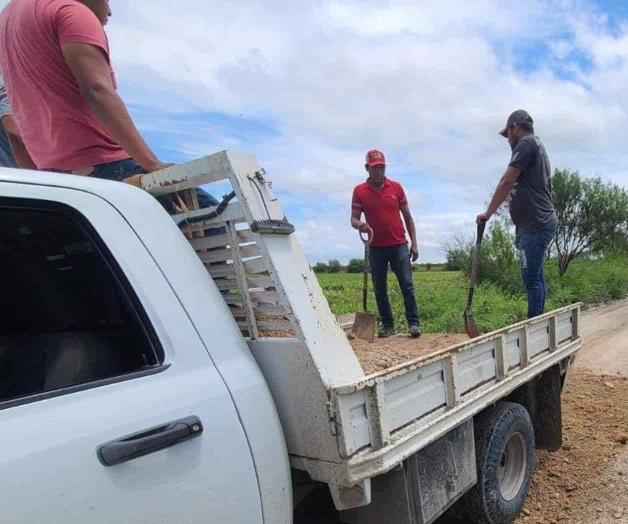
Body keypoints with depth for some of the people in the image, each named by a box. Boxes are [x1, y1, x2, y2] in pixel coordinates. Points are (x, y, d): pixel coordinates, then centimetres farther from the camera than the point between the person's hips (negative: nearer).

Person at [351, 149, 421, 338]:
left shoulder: (396, 187, 4)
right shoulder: (359, 191, 1)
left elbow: (407, 217, 7)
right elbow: (354, 218, -2)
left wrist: (414, 243, 3)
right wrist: (360, 225, -27)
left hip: (399, 245, 0)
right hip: (376, 248, 1)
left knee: (407, 284, -5)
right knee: (379, 288, 6)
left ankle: (413, 322, 2)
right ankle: (387, 324, 17)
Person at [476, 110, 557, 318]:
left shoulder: (527, 143, -5)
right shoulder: (537, 146, 25)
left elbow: (506, 182, -11)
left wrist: (488, 213, -2)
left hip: (535, 225, -10)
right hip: (539, 224, 10)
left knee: (531, 277, -10)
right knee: (536, 277, 9)